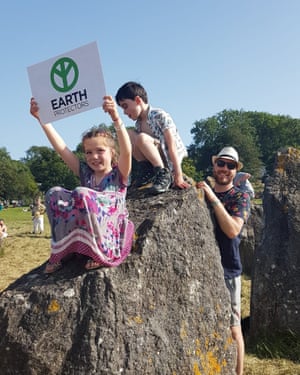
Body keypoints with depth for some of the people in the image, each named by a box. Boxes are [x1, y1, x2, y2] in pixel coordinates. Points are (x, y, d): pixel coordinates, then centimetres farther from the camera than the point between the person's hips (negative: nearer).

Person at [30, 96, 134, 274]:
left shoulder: (119, 174, -2)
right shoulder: (85, 172, 11)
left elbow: (126, 151, -24)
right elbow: (61, 147, 4)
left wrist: (116, 118, -39)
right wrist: (42, 118, -5)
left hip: (110, 236, -5)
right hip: (86, 236, 6)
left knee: (81, 194, -28)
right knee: (54, 193, -6)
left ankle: (102, 253, -16)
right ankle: (61, 251, -2)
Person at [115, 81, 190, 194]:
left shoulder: (159, 115, -13)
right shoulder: (138, 124, 9)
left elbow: (172, 146, -19)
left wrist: (178, 176, -25)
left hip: (169, 161, -7)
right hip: (153, 162, 7)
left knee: (142, 138, -30)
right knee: (128, 133, -5)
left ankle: (163, 174, -22)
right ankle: (147, 170, -5)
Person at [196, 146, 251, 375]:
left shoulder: (240, 197, -1)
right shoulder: (202, 192, 11)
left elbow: (233, 230, -17)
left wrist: (213, 199, -18)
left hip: (227, 269, -4)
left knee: (232, 327, 0)